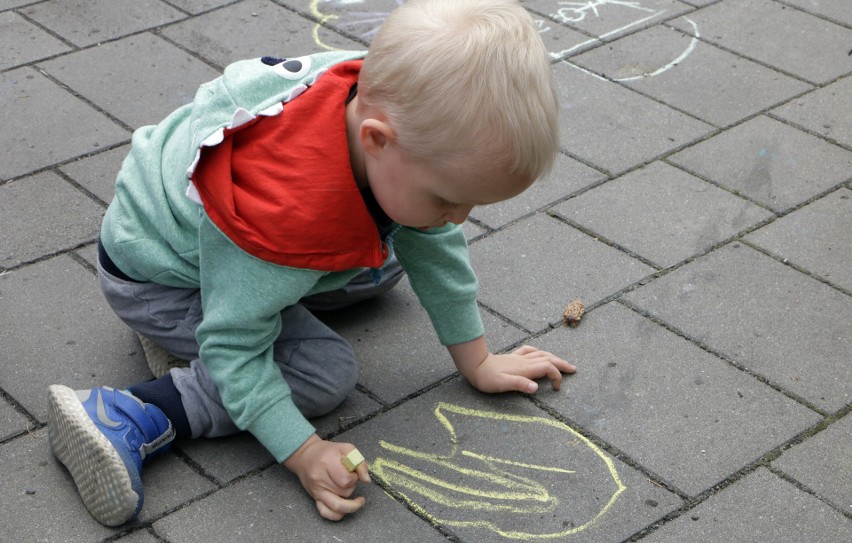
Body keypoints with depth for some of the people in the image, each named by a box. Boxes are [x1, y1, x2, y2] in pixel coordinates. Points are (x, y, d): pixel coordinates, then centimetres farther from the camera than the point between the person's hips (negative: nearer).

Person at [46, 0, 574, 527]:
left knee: (385, 263, 11)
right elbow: (234, 347, -31)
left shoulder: (387, 109, -22)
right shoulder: (291, 215, -44)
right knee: (327, 371, -19)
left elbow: (437, 248, -5)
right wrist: (304, 453, -32)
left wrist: (478, 362, 4)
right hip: (154, 279, -8)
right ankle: (128, 421, -20)